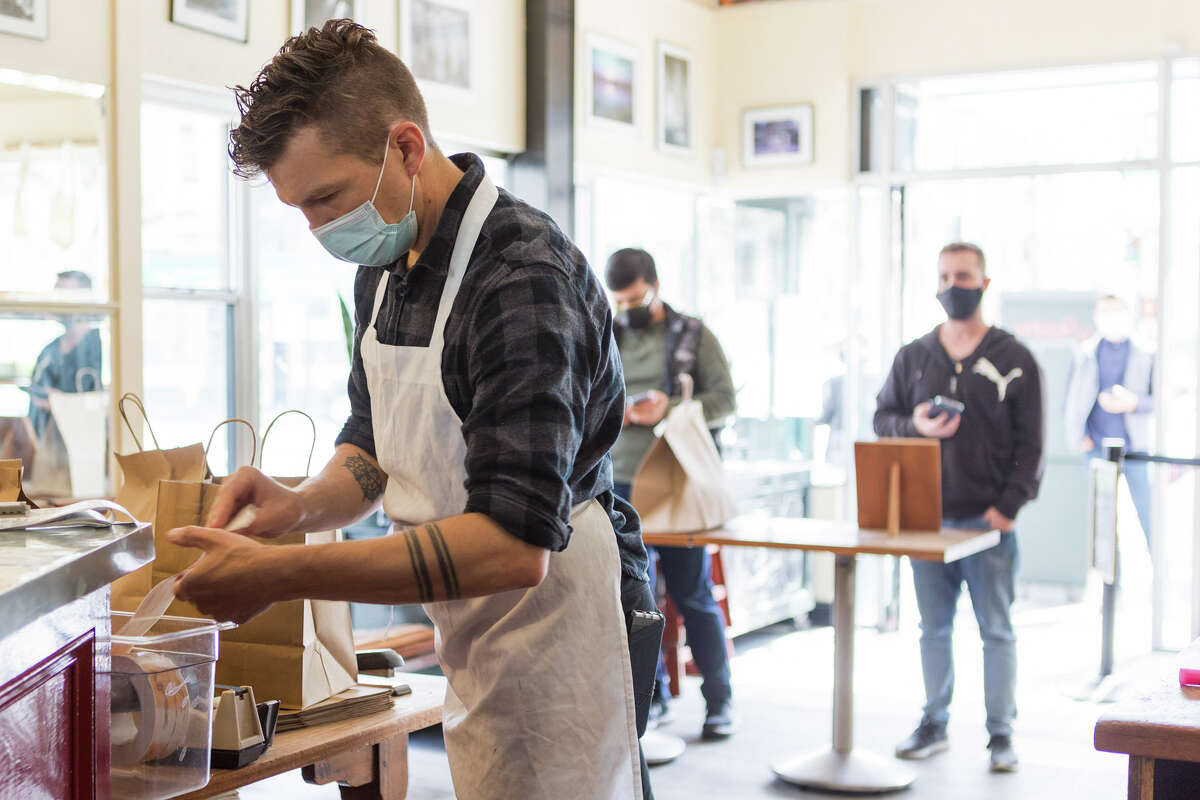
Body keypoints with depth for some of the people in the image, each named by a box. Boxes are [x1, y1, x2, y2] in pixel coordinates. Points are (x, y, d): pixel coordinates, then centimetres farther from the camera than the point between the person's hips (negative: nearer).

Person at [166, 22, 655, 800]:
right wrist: (305, 503, -6)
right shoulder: (384, 268, 6)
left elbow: (516, 545, -31)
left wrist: (281, 576, -31)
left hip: (559, 637, -8)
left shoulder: (523, 277, -24)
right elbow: (374, 444, 18)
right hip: (473, 640, 8)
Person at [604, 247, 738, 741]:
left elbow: (724, 400, -1)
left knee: (694, 596, 0)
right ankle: (651, 696, 19)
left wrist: (670, 409, -16)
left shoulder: (693, 336, 4)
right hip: (619, 485, 3)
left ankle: (719, 700, 12)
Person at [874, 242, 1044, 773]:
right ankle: (934, 724, 21)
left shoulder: (1014, 360, 1)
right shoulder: (912, 358, 10)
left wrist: (1008, 505, -11)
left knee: (997, 630, 3)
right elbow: (882, 418, 14)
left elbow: (1029, 444, 0)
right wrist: (915, 426, -8)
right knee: (934, 626, 11)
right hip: (926, 518, 3)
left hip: (989, 520, -3)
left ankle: (1001, 734, 12)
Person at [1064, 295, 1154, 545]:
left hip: (1134, 448, -2)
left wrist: (1133, 403, -21)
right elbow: (1072, 398, 10)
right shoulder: (1086, 353, 7)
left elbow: (1158, 400, -2)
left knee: (1149, 514, -2)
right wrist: (1077, 435, -1)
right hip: (1097, 447, 2)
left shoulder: (1145, 355, 1)